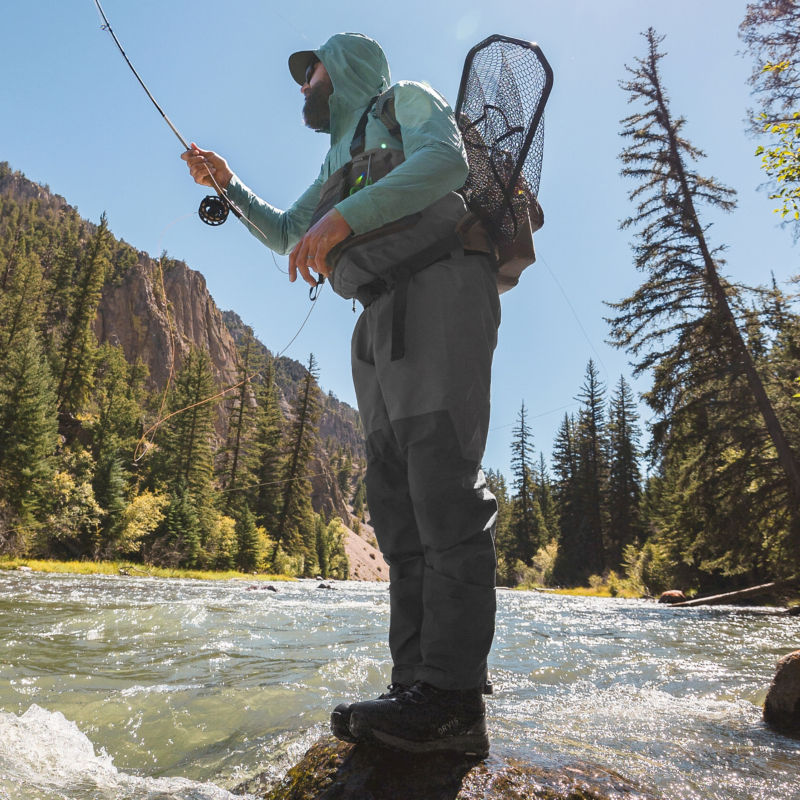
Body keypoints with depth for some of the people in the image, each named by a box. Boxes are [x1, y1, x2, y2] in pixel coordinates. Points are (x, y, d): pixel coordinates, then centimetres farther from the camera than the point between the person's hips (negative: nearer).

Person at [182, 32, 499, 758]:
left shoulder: (405, 98, 15)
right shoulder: (339, 159, 36)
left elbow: (445, 158, -9)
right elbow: (286, 235, 43)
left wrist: (343, 215, -17)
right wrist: (229, 186, 34)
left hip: (439, 289, -8)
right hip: (383, 318, 8)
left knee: (442, 473, -20)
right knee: (396, 490, -4)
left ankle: (453, 699, -22)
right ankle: (415, 686, -4)